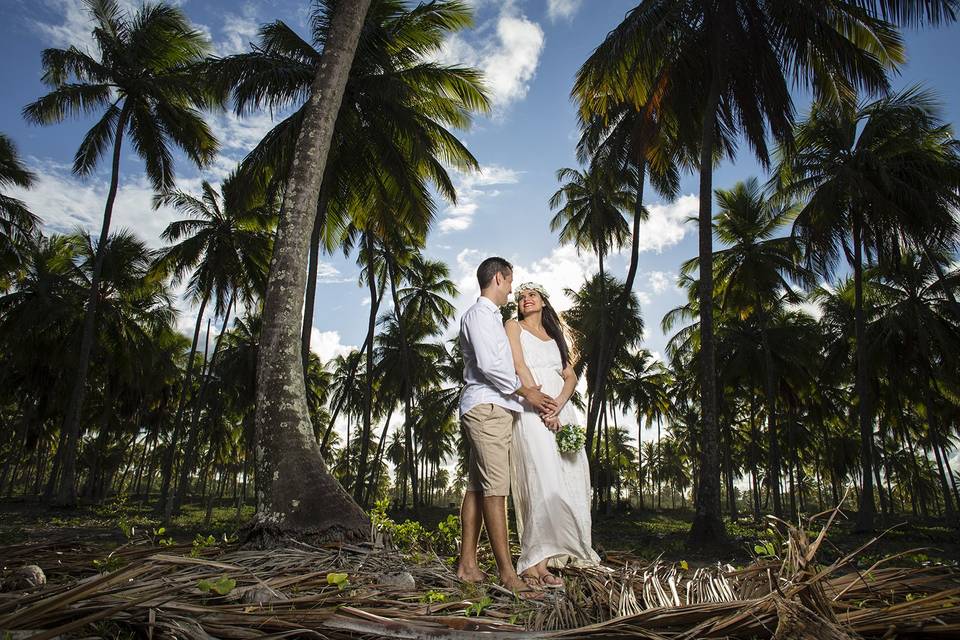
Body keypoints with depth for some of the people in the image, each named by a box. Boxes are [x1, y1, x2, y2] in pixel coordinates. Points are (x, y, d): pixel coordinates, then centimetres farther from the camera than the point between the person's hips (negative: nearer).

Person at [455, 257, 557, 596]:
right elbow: (488, 365, -16)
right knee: (495, 488, -11)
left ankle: (467, 565, 13)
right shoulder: (479, 314, -5)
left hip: (494, 410, 10)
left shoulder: (492, 317, 25)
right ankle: (507, 573, -9)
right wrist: (525, 392, -7)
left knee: (477, 487, 8)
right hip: (486, 407, -10)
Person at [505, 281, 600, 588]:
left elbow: (571, 376, 10)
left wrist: (557, 406, -10)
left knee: (568, 481, 0)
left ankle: (564, 551, 10)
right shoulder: (514, 327, 9)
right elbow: (520, 367, -6)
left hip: (562, 412, 6)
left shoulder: (554, 335, 22)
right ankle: (535, 563, -13)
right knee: (543, 482, -16)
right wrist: (542, 408, -16)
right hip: (531, 412, -5)